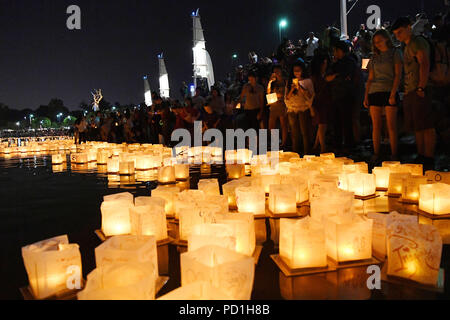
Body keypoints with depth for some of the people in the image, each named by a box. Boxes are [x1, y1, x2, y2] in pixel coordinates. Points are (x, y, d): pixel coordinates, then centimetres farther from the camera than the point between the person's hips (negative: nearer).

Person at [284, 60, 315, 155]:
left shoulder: (307, 81, 6)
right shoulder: (290, 82, 15)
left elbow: (310, 96, -2)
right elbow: (286, 98, 10)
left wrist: (300, 87, -11)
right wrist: (292, 89, -6)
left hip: (304, 110, -3)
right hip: (292, 110, 3)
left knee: (305, 133, -7)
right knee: (294, 134, 3)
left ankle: (306, 155, -4)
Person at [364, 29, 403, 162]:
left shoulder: (395, 53, 6)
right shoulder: (375, 57, 18)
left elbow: (398, 75, -2)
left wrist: (393, 94, -13)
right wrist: (366, 96, 7)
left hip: (389, 92, -4)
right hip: (374, 92, 4)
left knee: (391, 125, -6)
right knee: (376, 125, 1)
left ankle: (394, 155, -2)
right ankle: (376, 154, 5)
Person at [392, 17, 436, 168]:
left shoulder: (418, 42, -5)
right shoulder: (407, 47, 23)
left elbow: (425, 65, -16)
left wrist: (421, 88, -22)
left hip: (419, 92, -10)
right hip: (409, 92, 10)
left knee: (426, 127, -8)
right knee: (417, 127, 11)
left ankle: (429, 160, -7)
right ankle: (421, 157, 17)